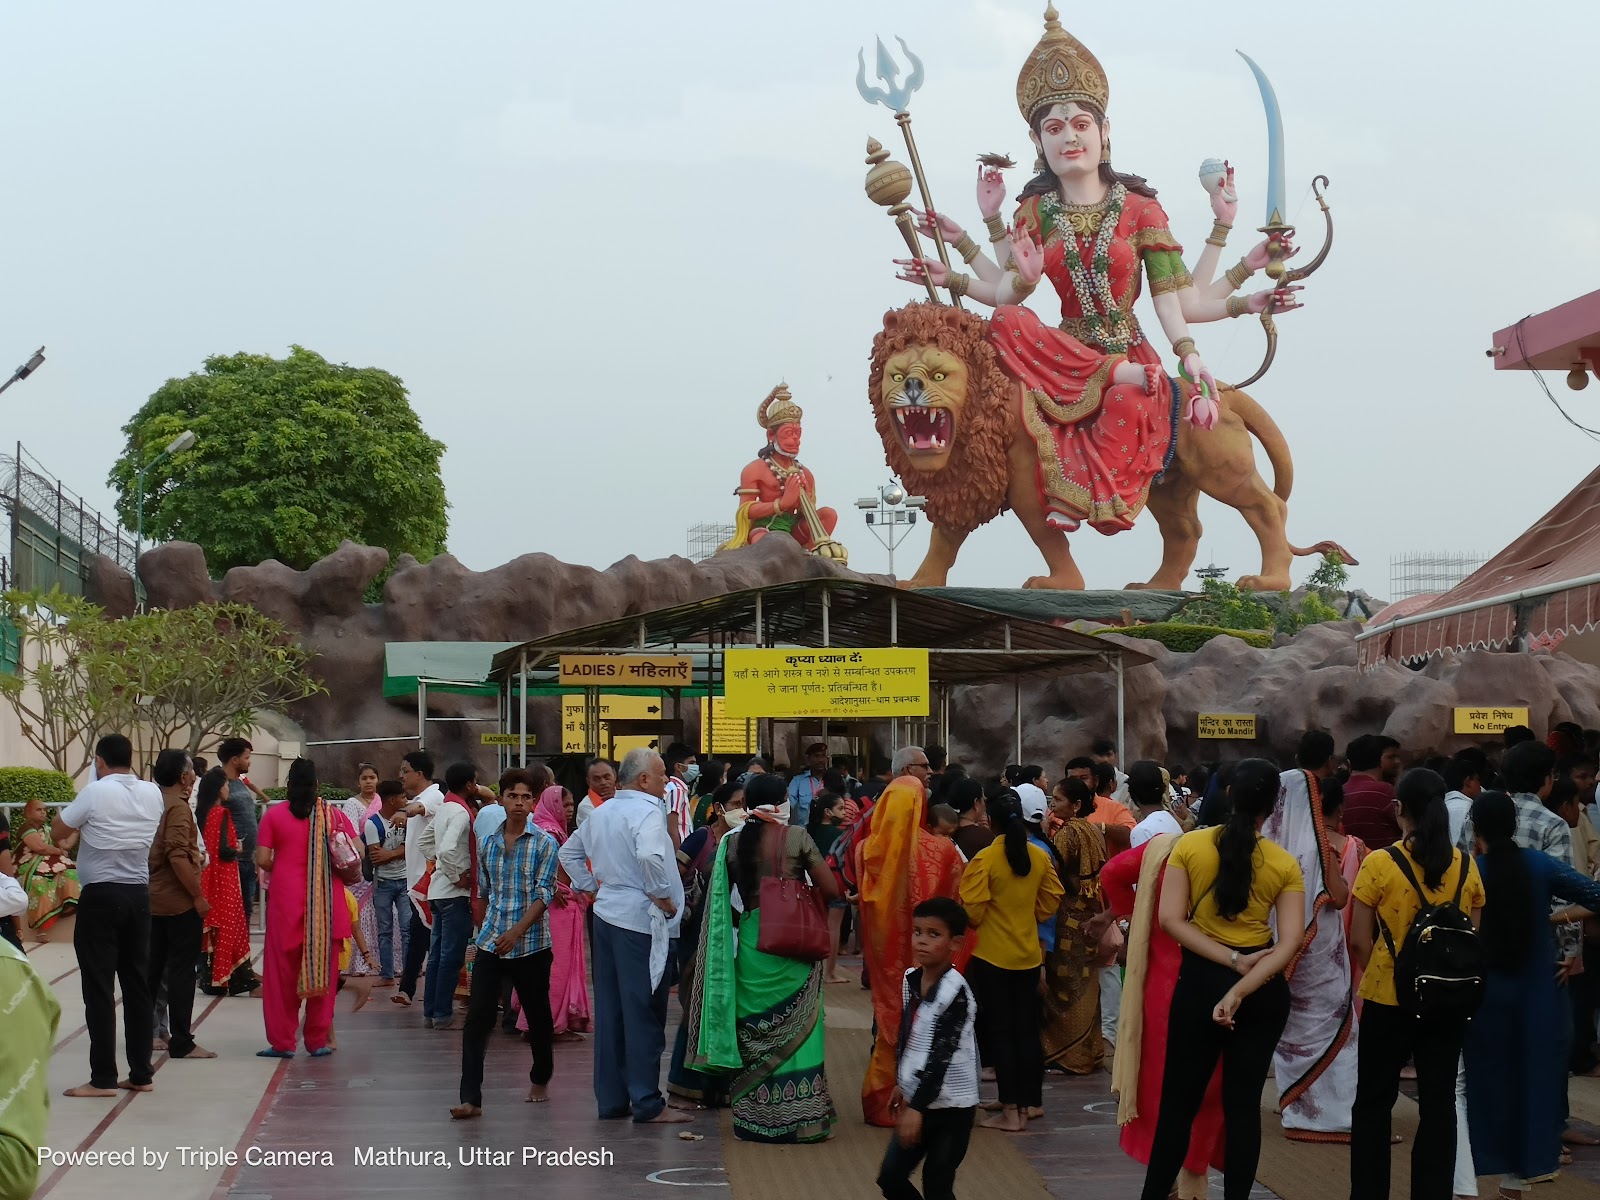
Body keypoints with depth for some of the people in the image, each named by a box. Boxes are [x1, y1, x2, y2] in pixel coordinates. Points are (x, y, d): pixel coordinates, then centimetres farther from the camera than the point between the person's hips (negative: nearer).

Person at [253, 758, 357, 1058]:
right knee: (322, 968, 9)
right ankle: (318, 1041, 12)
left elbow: (262, 860, -6)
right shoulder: (333, 814, 2)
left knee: (283, 969, 7)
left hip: (286, 901, -1)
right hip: (326, 903, 1)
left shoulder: (273, 815, -2)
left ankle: (282, 1041, 9)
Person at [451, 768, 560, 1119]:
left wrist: (517, 931, -23)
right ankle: (471, 1098, -8)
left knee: (538, 1017, 12)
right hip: (490, 945, 2)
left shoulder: (545, 844, -4)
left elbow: (544, 895, -12)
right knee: (477, 1020, -7)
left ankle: (540, 1080, 35)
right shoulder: (487, 844, 7)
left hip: (531, 945, -2)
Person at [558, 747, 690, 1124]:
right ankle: (647, 1103, 0)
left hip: (606, 914, 9)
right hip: (640, 921, -9)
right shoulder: (647, 811, -14)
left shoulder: (601, 812, 13)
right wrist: (661, 896, -18)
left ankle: (611, 1099, 17)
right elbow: (650, 856, -31)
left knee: (609, 1010, 11)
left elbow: (570, 852, 24)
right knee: (644, 1014, -3)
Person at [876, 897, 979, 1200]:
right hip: (917, 1099, 7)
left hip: (951, 1107, -7)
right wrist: (901, 1084, 23)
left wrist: (917, 1107, -25)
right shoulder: (910, 979, 3)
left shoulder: (955, 992, -20)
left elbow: (941, 1055, -23)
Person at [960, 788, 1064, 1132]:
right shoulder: (1040, 857, -2)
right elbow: (1052, 898, 7)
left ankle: (1010, 1110, 2)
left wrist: (975, 922, 6)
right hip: (1028, 952, 4)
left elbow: (972, 910, -15)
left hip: (991, 955, -4)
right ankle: (1027, 1105, 16)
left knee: (1000, 1031, 2)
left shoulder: (985, 859, -17)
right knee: (1027, 1030, 11)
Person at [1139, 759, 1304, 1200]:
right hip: (1264, 988, 1)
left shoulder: (1189, 845, -5)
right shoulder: (1285, 864, -4)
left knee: (1179, 1100, 9)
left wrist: (1234, 962, -12)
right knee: (1244, 1103, 8)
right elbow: (1290, 941, -13)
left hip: (1200, 981, -1)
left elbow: (1171, 921, -11)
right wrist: (1241, 989, -20)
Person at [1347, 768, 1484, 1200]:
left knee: (1374, 1102, 11)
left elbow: (1359, 940, -9)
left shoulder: (1380, 863, -12)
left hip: (1389, 998, -3)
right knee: (1439, 1104, 9)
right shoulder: (1466, 867, -1)